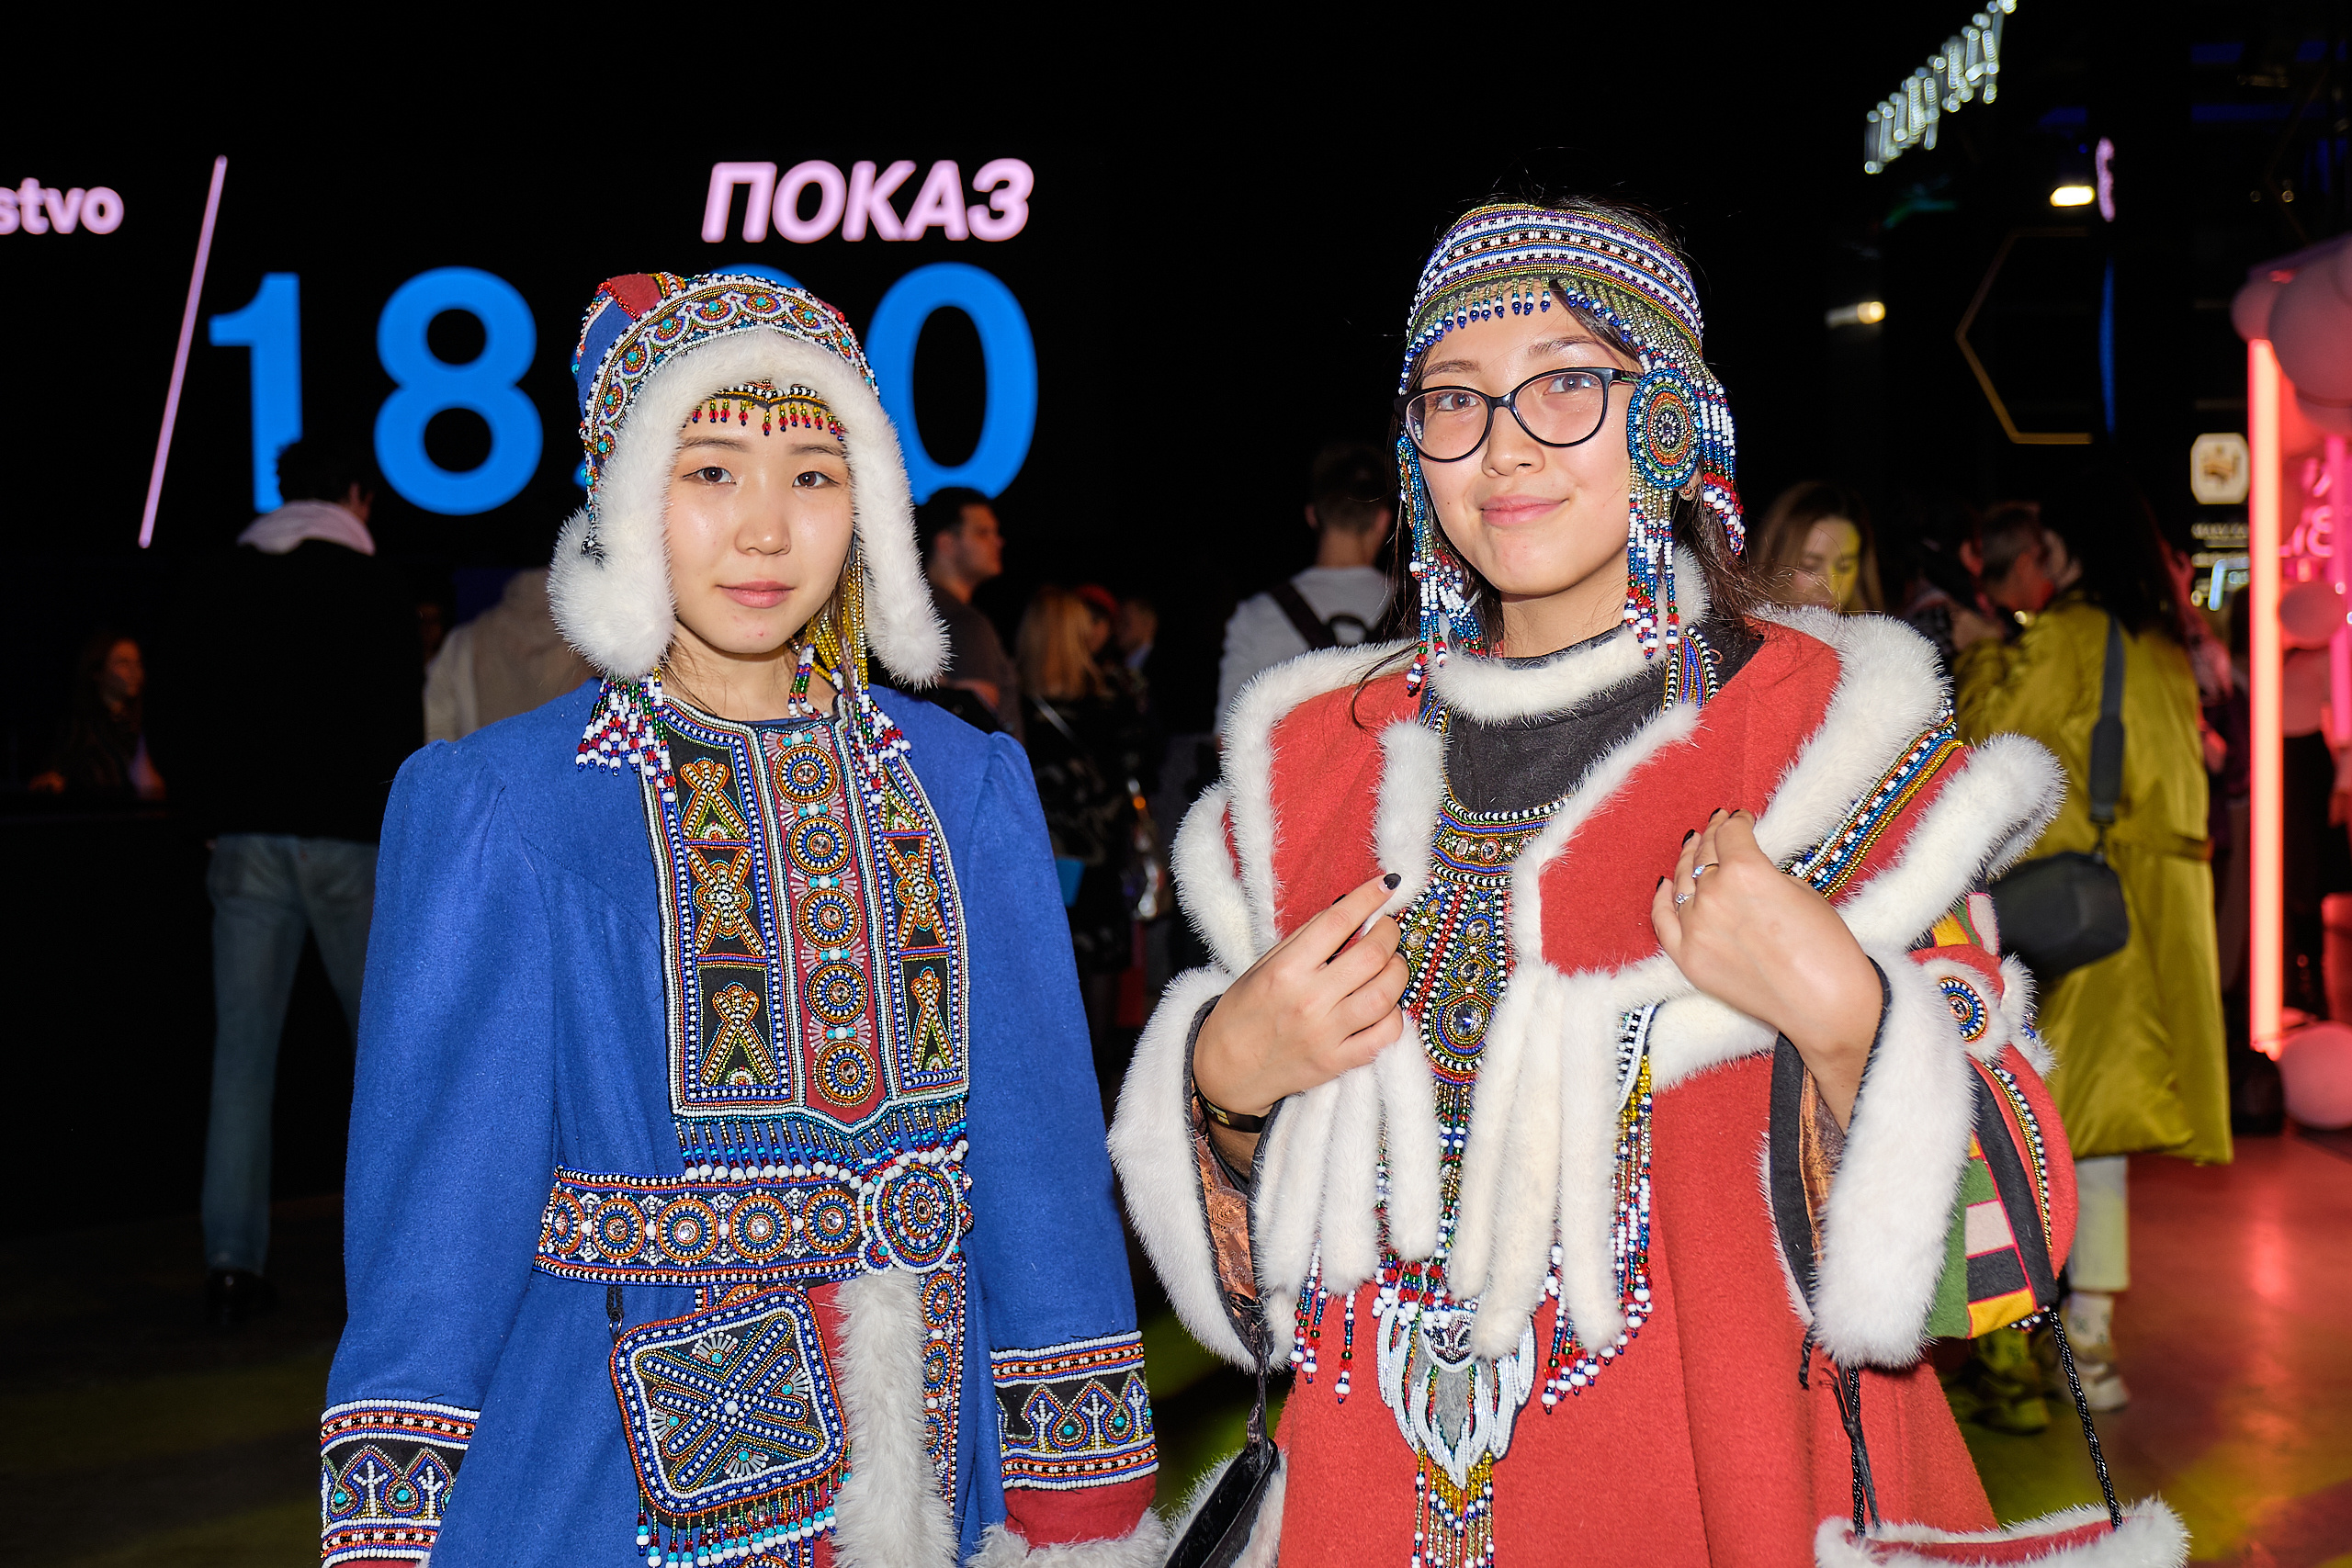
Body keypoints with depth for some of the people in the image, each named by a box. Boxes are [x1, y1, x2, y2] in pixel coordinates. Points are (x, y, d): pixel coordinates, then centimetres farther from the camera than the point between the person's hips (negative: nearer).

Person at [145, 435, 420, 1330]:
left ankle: (232, 1263, 1)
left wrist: (215, 812, 16)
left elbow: (168, 719, 10)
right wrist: (399, 823, 4)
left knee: (242, 1051, 3)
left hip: (247, 842, 3)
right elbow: (399, 726, -9)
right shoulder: (370, 585, -4)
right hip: (345, 838, -3)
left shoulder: (217, 585, 9)